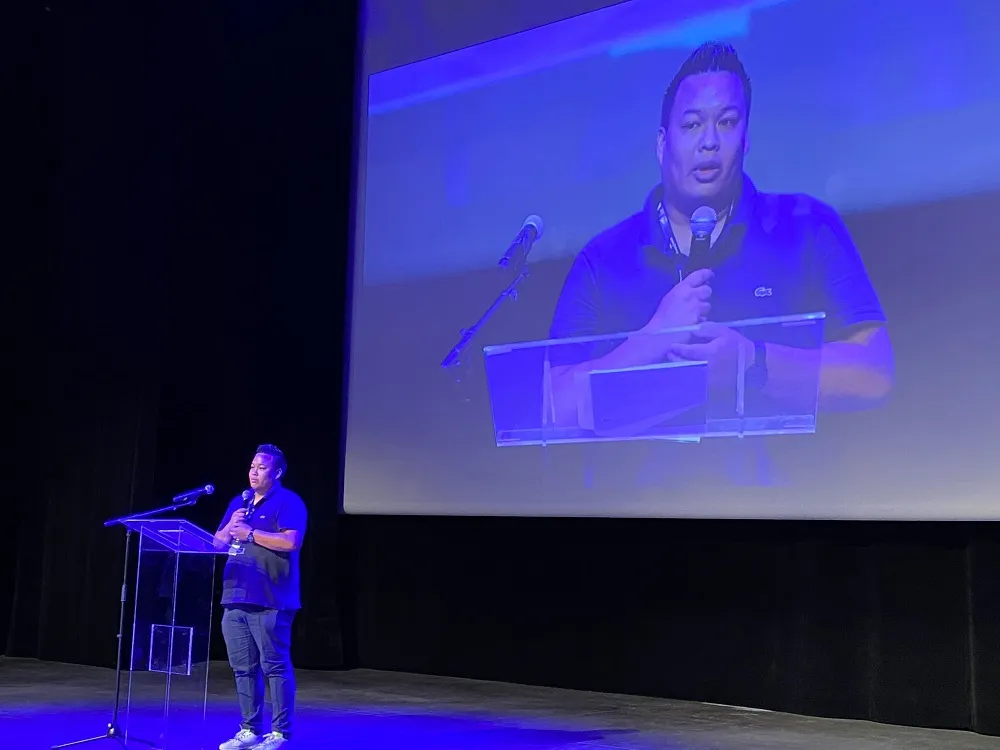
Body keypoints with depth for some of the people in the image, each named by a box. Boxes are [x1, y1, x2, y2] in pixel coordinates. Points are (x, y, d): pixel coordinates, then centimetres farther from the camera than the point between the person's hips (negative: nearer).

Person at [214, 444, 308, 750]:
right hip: (236, 598, 7)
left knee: (275, 667, -3)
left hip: (269, 600, -7)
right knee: (243, 668, 10)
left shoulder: (288, 502, -4)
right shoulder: (239, 502, 19)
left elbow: (291, 541, -18)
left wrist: (249, 532, -13)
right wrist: (230, 527, -2)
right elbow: (218, 542, 20)